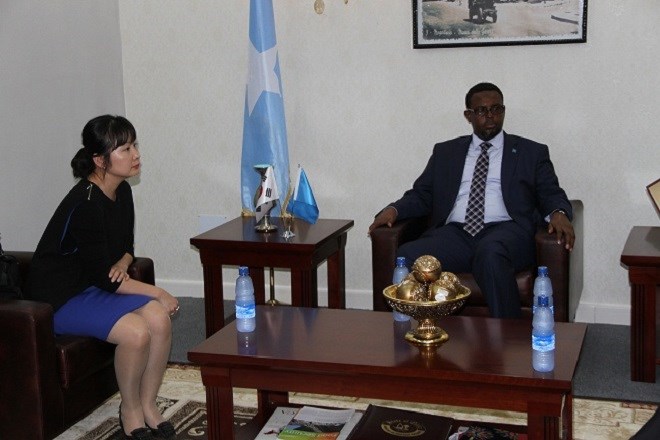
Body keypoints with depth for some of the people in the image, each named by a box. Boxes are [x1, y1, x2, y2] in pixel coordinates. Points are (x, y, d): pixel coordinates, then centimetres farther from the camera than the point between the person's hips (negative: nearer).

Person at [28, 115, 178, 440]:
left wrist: (121, 264, -9)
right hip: (61, 299, -8)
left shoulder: (122, 192, 1)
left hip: (94, 286, 8)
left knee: (159, 318, -17)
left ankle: (148, 405, 0)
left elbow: (126, 246, 15)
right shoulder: (84, 204, -26)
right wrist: (157, 292, -15)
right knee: (136, 332, -27)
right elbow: (102, 277, -22)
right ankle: (130, 410, -3)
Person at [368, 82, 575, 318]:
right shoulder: (445, 152, 24)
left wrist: (558, 213, -12)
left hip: (505, 231, -2)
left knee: (490, 253, -39)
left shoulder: (531, 152, 19)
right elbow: (421, 194, 20)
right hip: (454, 234, 2)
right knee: (405, 257, -28)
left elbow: (551, 194, 12)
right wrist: (393, 210, -1)